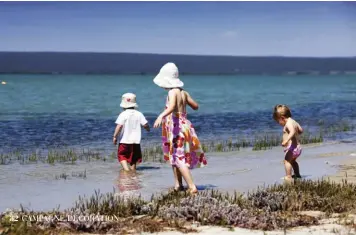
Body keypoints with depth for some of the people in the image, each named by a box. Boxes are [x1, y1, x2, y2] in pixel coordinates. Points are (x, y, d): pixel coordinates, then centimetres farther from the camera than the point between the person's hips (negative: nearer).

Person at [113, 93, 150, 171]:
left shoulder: (123, 114, -9)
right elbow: (145, 124, -2)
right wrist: (148, 128, 21)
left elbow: (119, 126, -18)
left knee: (122, 156, 6)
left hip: (125, 141, -4)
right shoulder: (139, 114, 1)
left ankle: (126, 170, -15)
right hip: (136, 141, 4)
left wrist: (115, 136, -12)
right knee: (133, 159, 15)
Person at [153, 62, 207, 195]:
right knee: (175, 156, 20)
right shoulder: (183, 92, 10)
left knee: (179, 159, -11)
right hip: (184, 125, 9)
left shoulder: (173, 92, -13)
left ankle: (192, 187, -17)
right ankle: (178, 185, 25)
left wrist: (161, 116, -46)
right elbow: (196, 106, 19)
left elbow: (171, 107, -32)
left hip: (176, 127, -9)